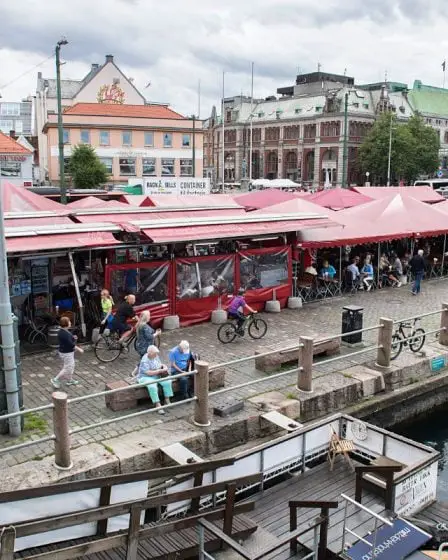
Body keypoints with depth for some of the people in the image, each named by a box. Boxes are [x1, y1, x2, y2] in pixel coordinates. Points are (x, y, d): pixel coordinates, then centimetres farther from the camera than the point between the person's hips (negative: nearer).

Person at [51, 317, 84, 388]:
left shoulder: (62, 331, 6)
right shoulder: (65, 334, -27)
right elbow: (70, 344, -27)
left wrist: (73, 338, 3)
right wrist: (79, 349, -18)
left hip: (68, 352, 11)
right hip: (66, 353, -11)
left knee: (71, 366, 20)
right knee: (67, 368, -2)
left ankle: (69, 380, 32)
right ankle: (56, 380, 7)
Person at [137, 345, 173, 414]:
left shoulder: (156, 356, 4)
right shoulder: (145, 361, -21)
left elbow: (160, 364, 20)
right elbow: (148, 373, -26)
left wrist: (164, 366, -4)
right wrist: (160, 371, -25)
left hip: (157, 376, 7)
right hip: (146, 377, -7)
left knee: (167, 381, -15)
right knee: (152, 387, -35)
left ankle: (167, 400, -6)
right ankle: (158, 405, -28)